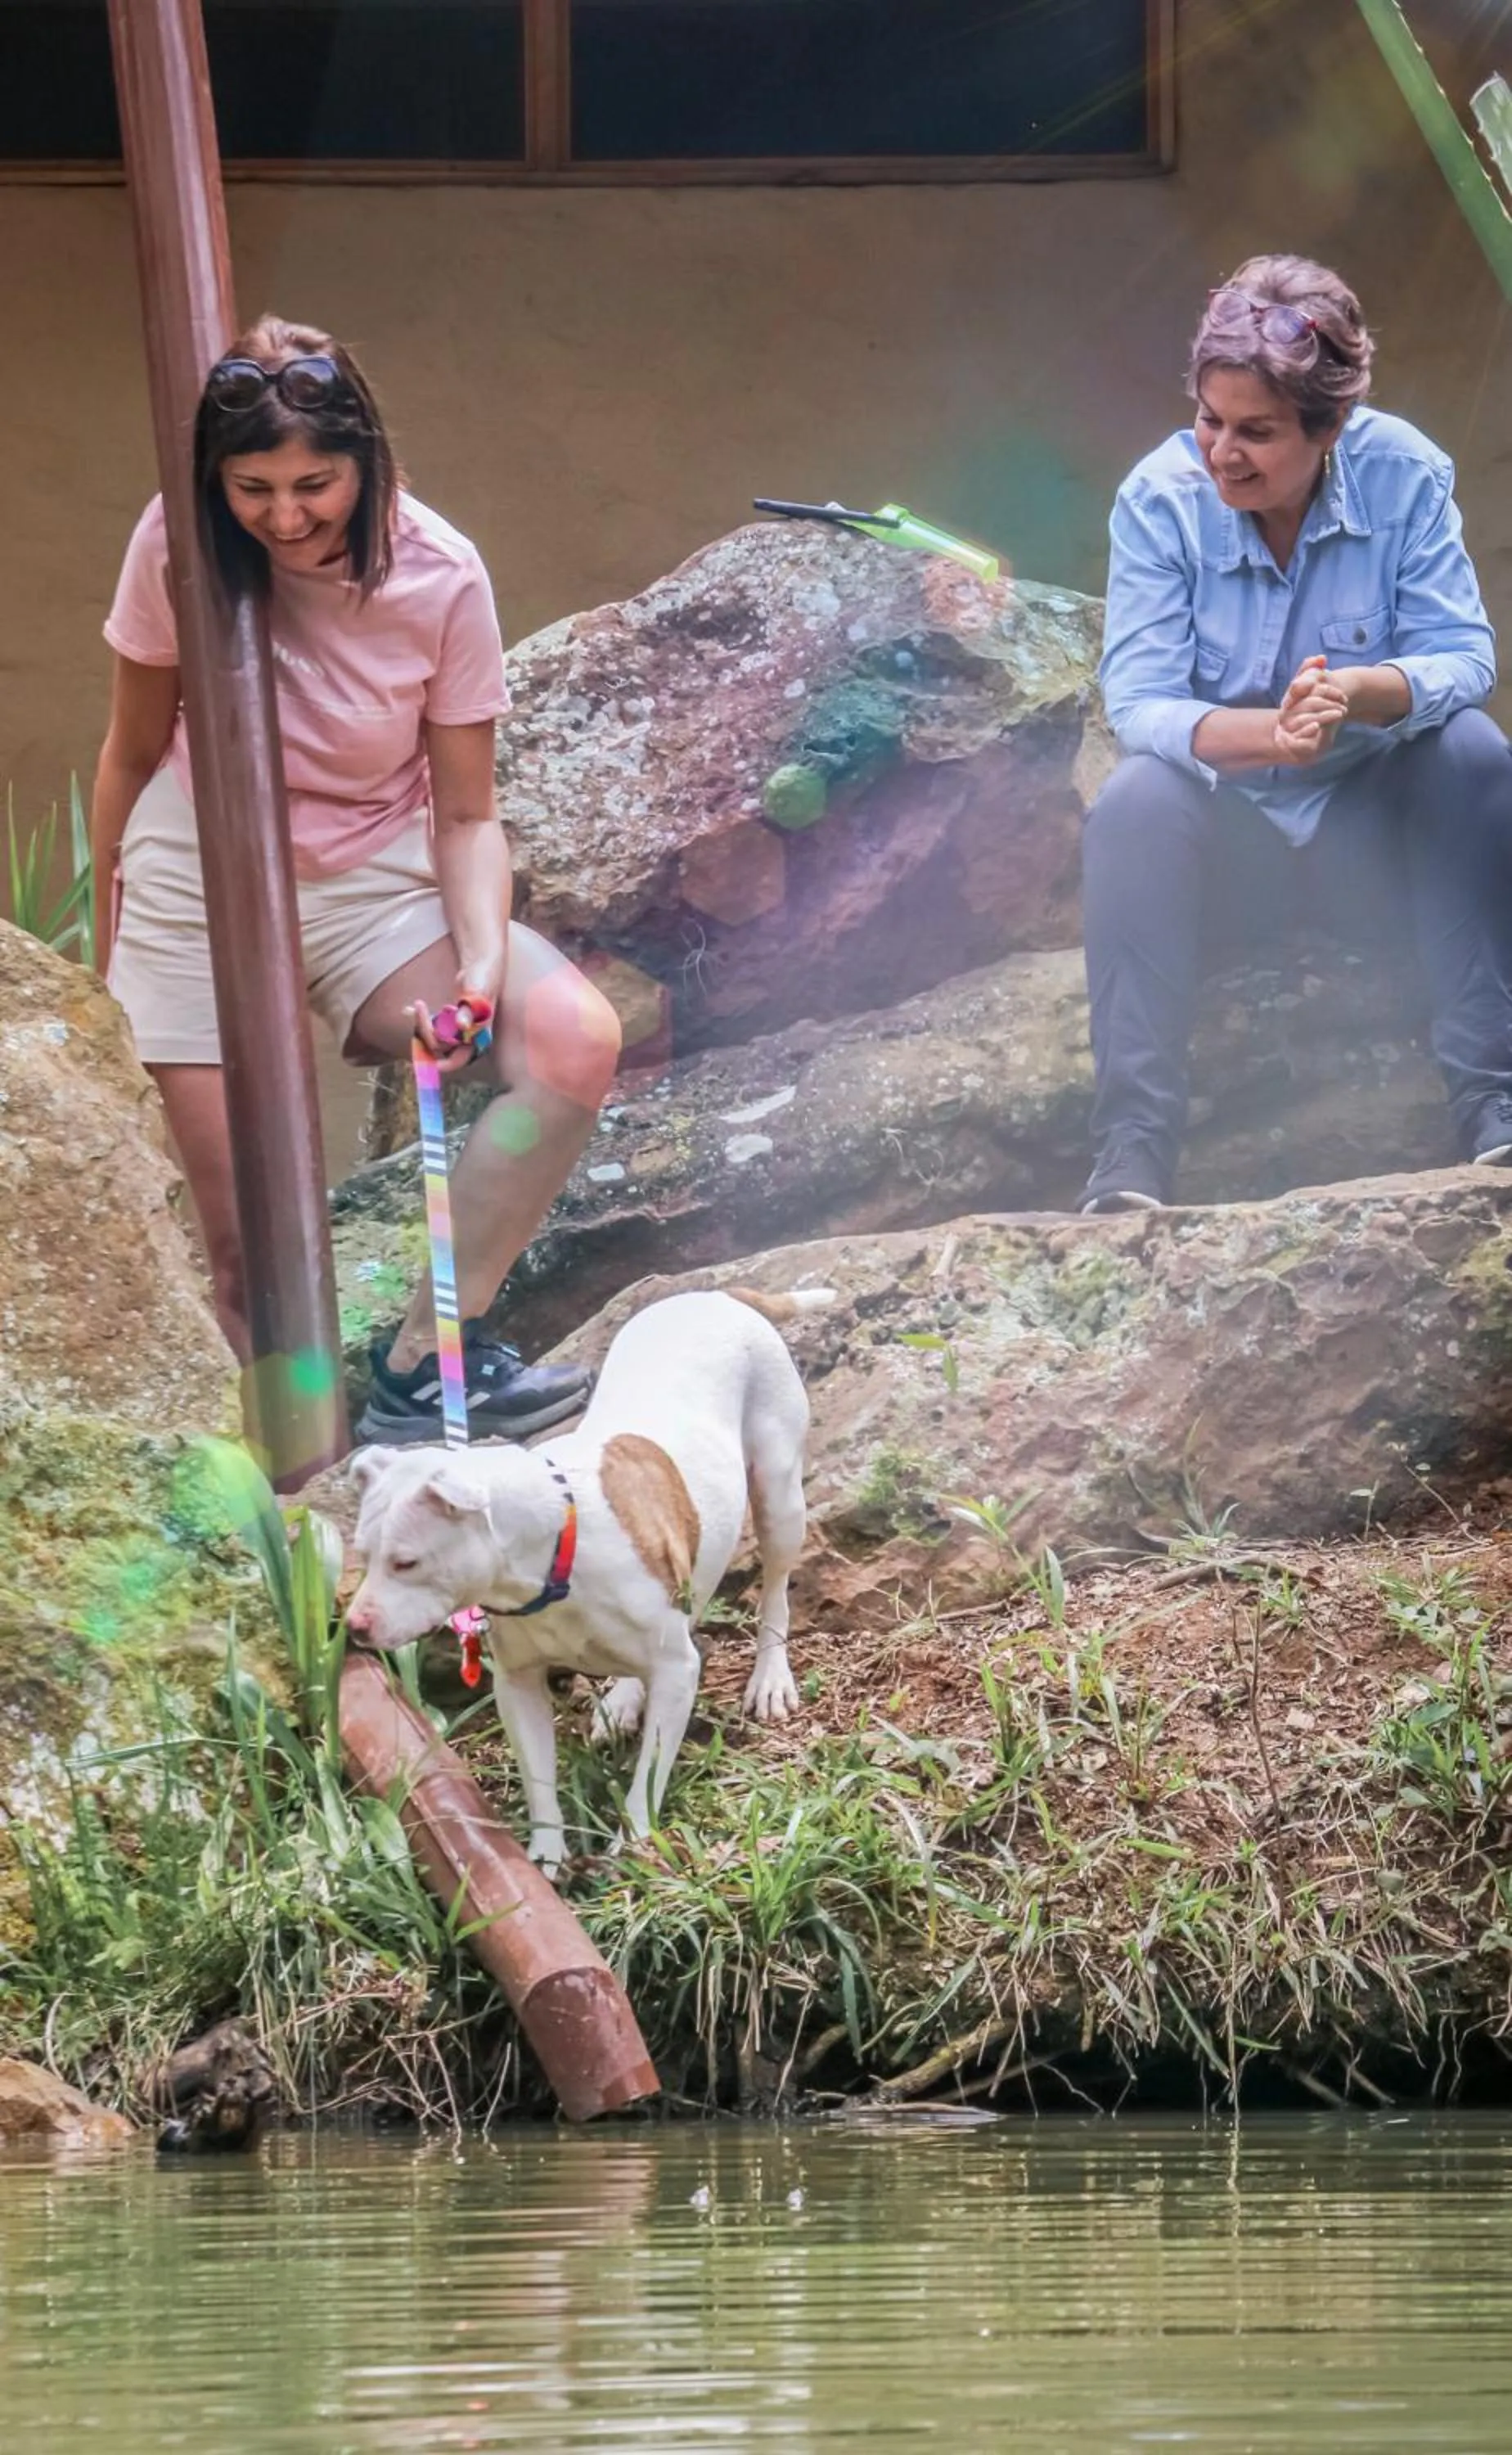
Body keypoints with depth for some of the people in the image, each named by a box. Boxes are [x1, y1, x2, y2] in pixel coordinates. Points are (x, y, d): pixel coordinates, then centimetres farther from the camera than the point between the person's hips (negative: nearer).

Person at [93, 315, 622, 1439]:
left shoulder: (440, 578, -16)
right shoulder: (179, 548, -16)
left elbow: (465, 812, -8)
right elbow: (135, 752, 0)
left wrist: (482, 960, -27)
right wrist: (109, 941, 8)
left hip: (373, 876, 1)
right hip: (198, 877, -1)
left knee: (575, 1040, -26)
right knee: (248, 1247, -11)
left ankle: (427, 1359, -21)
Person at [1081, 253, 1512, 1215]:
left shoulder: (1405, 474, -12)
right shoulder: (1161, 500, -14)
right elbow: (1139, 705, -22)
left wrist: (1358, 693, -41)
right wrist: (1269, 734, -43)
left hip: (1375, 837, 1)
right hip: (1229, 842, -1)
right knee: (1136, 800, -31)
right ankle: (1131, 1158, -36)